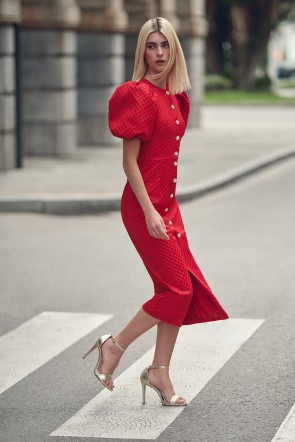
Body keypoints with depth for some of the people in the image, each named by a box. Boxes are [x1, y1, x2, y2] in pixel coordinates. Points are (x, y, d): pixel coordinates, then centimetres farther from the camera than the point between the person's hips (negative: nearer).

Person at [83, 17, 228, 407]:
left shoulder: (174, 96, 12)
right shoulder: (140, 94, -14)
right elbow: (129, 161, -16)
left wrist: (166, 206, 19)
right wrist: (149, 212, -20)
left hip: (167, 202, 9)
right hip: (145, 203, -9)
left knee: (182, 289, 7)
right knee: (178, 288, -7)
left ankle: (160, 372, 15)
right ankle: (114, 346, 7)